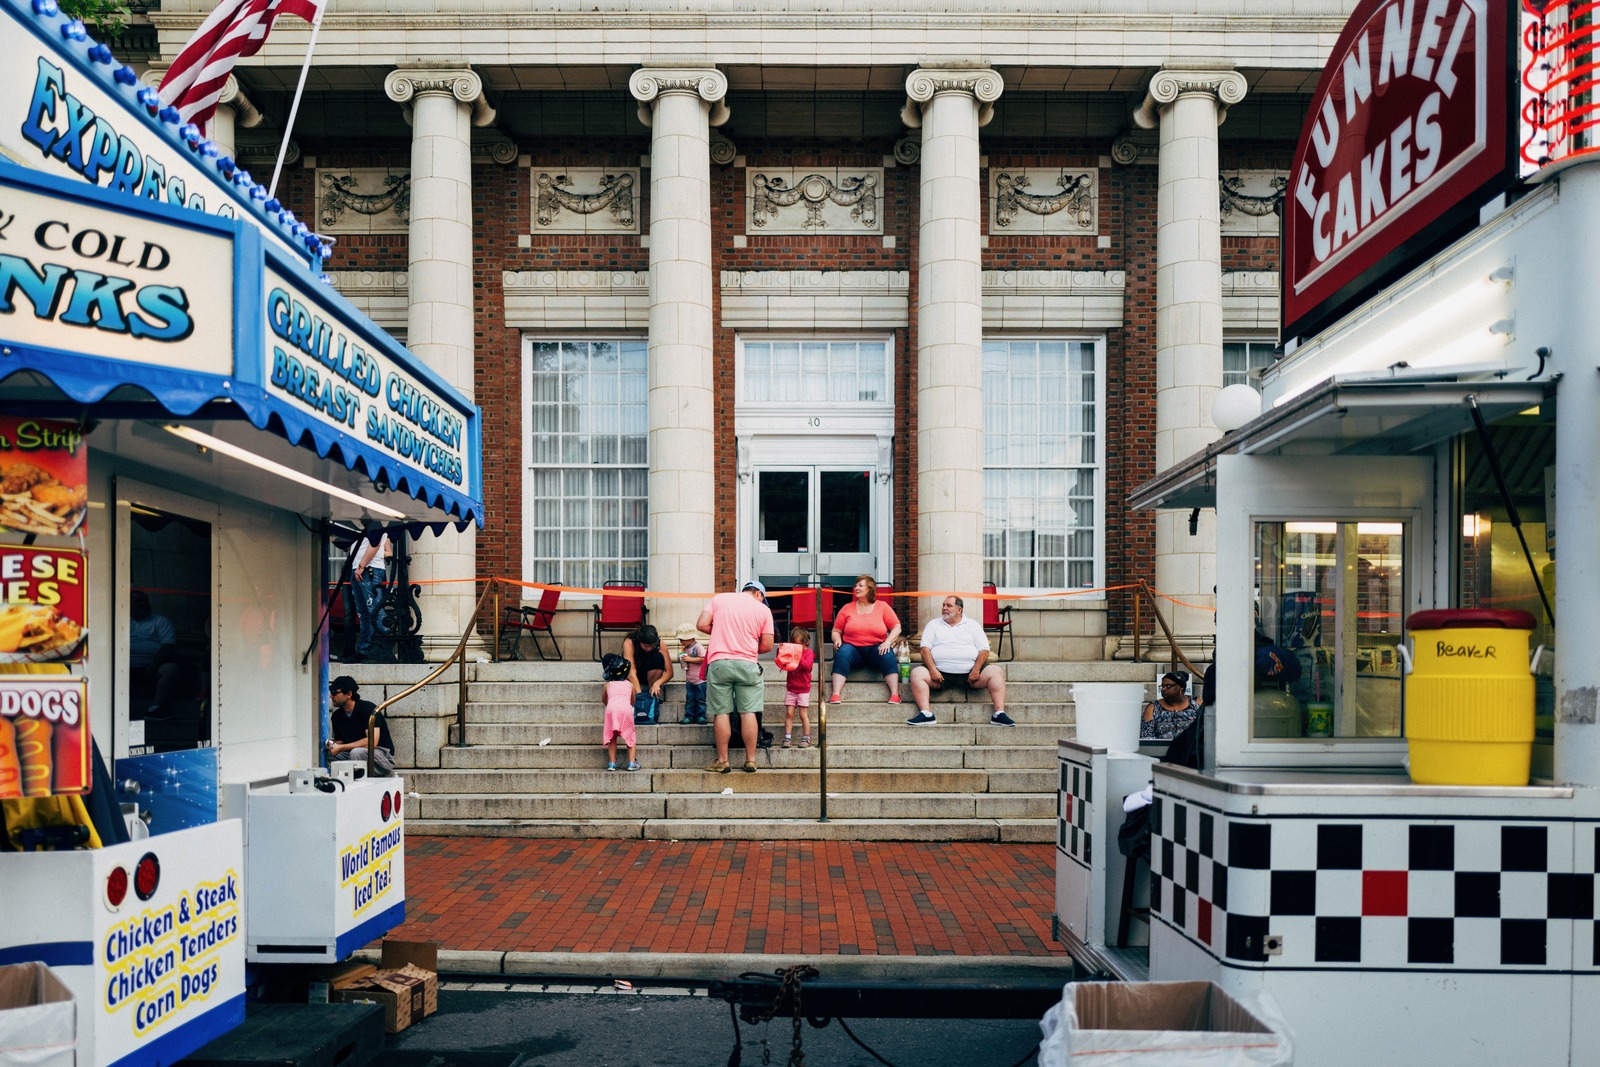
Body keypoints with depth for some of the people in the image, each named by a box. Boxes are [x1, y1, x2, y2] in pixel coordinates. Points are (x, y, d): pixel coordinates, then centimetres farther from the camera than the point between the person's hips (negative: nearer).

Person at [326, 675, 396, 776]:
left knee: (356, 752, -36)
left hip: (382, 755, -6)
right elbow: (339, 742, 9)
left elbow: (372, 741, -25)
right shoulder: (336, 716, 6)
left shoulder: (368, 708, -15)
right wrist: (331, 746, -16)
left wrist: (340, 747, -24)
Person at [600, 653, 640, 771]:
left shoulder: (608, 685, 27)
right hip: (626, 708, 0)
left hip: (611, 708, 1)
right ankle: (631, 762, 5)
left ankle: (612, 763, 9)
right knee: (630, 736, 13)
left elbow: (603, 700, 42)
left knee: (612, 737, 14)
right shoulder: (630, 684, 26)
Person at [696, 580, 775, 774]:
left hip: (719, 662, 1)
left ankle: (722, 761, 7)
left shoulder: (719, 598, 10)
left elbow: (701, 625, 2)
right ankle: (750, 761, 7)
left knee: (721, 713, 3)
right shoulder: (763, 609, 7)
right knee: (748, 712, 4)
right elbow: (767, 646, 4)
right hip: (747, 664, 0)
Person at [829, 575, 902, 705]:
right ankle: (836, 695, -42)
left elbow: (897, 627, 4)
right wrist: (837, 640, -10)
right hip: (853, 648, 0)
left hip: (876, 649, 0)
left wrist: (887, 642, -13)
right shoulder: (847, 609, 11)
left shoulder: (882, 607, 8)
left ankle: (895, 694, -34)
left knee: (887, 655, -33)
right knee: (842, 653, -33)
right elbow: (836, 631, 13)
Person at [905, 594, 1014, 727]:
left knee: (996, 671, -22)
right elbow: (925, 648, 5)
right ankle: (926, 714, -32)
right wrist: (933, 670, -12)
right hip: (940, 673, 0)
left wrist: (976, 670, -10)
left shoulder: (973, 625, 16)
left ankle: (999, 713, -25)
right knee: (917, 673, -26)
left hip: (970, 673, 0)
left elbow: (984, 650, 8)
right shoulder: (933, 624, 16)